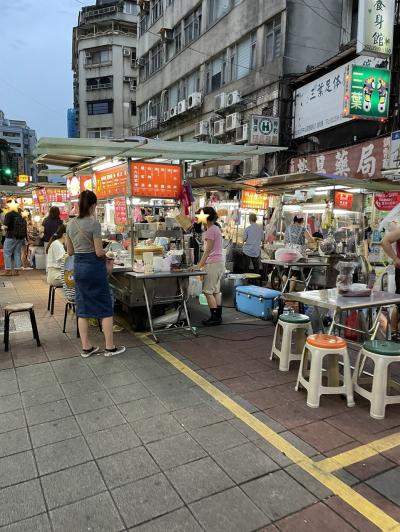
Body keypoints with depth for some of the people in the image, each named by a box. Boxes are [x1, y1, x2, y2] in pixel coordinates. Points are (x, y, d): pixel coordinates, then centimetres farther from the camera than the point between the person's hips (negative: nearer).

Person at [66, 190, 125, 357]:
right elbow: (99, 252, -15)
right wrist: (106, 252, 5)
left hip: (78, 266, 6)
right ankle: (110, 347, 11)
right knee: (105, 307, 4)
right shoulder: (94, 223, -15)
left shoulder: (71, 224, 5)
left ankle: (86, 347, 19)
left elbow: (70, 251, 10)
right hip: (94, 265, -6)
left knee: (82, 308, 12)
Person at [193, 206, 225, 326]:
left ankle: (215, 317, -2)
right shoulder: (216, 229, 16)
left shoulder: (211, 230, -13)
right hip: (219, 262, 10)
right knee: (216, 291, 12)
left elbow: (208, 250, -18)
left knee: (208, 291, -5)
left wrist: (199, 265, -18)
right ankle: (218, 317, 16)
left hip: (213, 263, -10)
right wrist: (202, 264, 17)